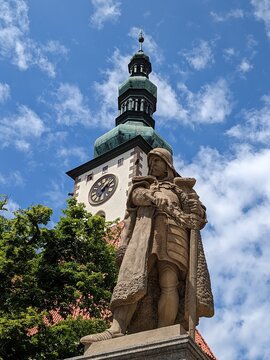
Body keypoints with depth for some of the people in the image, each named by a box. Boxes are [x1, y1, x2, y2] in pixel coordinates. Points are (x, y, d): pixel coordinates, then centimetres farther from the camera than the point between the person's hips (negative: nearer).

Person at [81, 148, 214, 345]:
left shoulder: (181, 186, 29)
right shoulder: (145, 184, 35)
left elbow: (198, 213, 15)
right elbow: (136, 195, 10)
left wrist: (175, 213, -7)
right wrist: (153, 197, -13)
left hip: (170, 233, -1)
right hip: (143, 233, 1)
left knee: (168, 285, -21)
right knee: (133, 278, -22)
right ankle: (116, 329, -38)